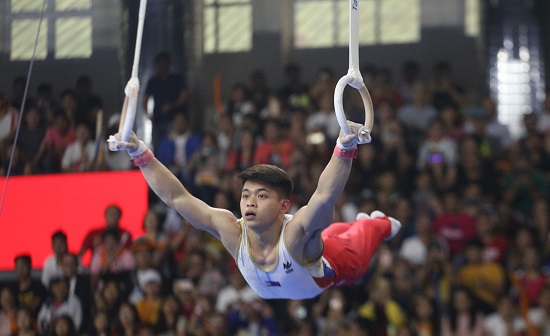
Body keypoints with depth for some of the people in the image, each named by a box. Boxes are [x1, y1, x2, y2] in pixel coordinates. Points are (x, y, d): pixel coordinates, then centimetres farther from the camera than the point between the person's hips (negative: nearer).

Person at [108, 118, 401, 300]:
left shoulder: (297, 232, -50)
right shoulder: (232, 233, -39)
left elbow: (325, 196, -71)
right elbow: (176, 197, -40)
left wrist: (345, 149, -88)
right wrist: (140, 155, -49)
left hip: (337, 264, -3)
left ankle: (378, 223, 64)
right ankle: (359, 223, 68)